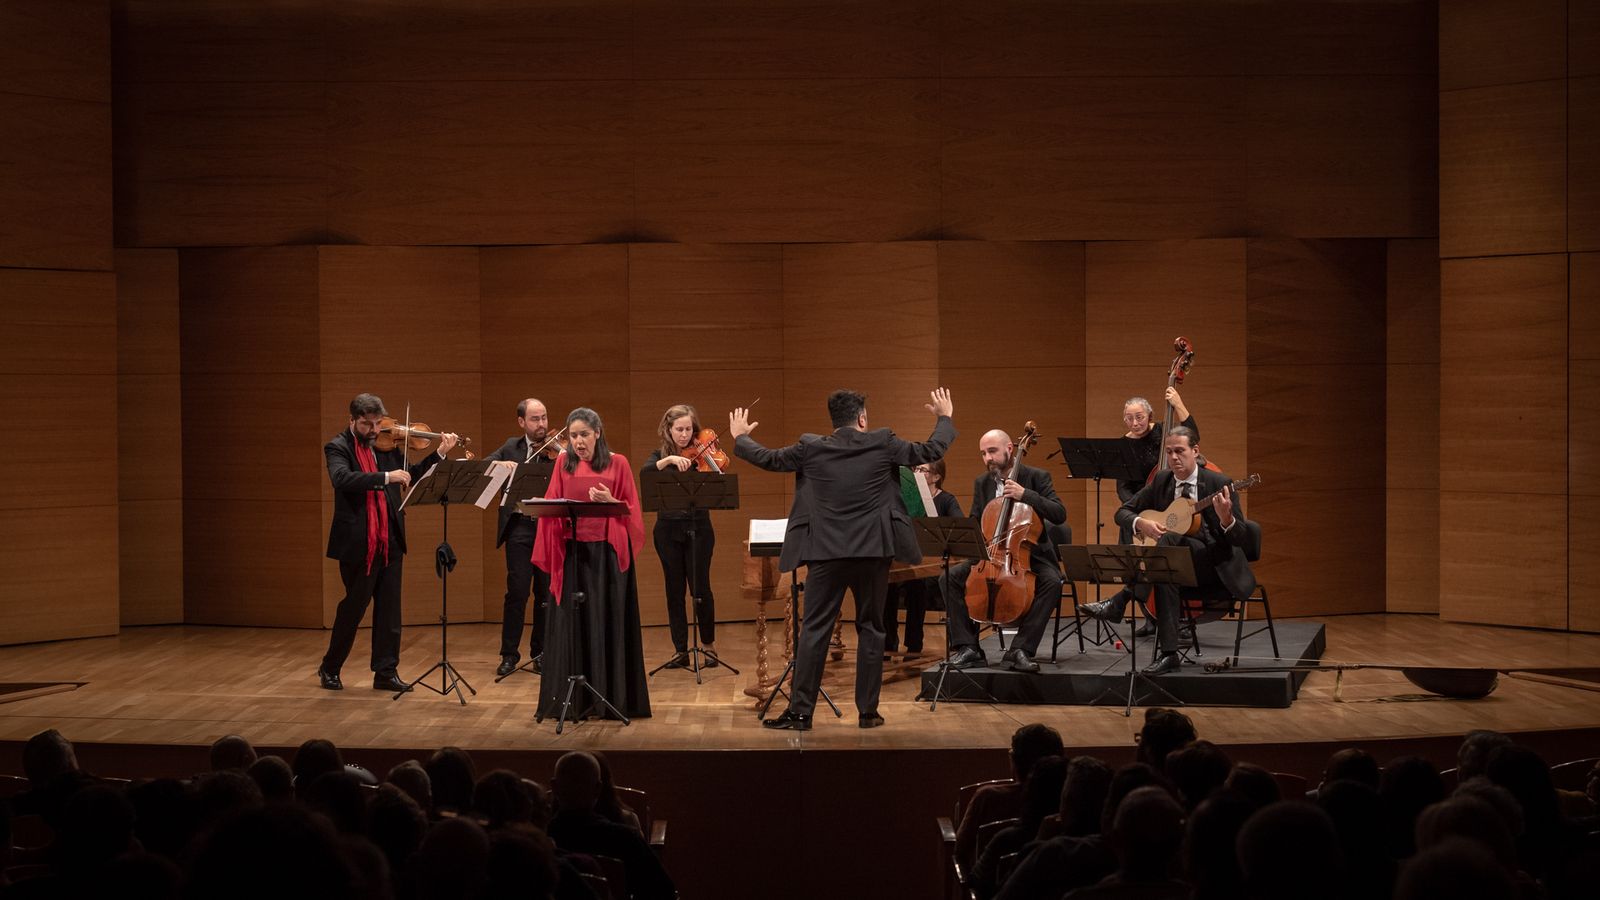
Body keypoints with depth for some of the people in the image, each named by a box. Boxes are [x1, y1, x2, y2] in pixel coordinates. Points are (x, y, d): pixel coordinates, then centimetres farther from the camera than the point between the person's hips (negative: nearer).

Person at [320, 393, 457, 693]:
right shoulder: (338, 447, -8)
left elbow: (412, 476, 16)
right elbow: (343, 479, -27)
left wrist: (440, 453, 4)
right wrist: (386, 477, -34)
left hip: (389, 541, 5)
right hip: (357, 543, -5)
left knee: (389, 609, 7)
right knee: (354, 606, 5)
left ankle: (386, 672, 15)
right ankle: (329, 668, 23)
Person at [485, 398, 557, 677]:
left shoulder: (557, 449, 4)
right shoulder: (511, 447, 11)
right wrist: (500, 464, -16)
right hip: (520, 526, 0)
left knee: (546, 594, 6)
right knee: (517, 592, -4)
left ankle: (540, 653, 17)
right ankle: (509, 654, 5)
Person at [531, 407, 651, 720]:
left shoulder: (617, 463, 2)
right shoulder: (564, 464, 8)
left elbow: (630, 509, 2)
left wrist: (611, 502, -17)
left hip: (607, 553, -2)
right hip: (572, 552, 2)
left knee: (607, 622, 0)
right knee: (572, 622, 2)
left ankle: (611, 695, 6)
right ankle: (571, 699, 8)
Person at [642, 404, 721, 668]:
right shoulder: (660, 455, 6)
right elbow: (644, 472, -16)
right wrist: (669, 459, -29)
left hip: (698, 528, -2)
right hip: (668, 530, 2)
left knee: (700, 588, -3)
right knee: (675, 589, 5)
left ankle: (709, 644, 14)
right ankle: (680, 650, 12)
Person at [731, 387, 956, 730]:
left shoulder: (811, 448, -2)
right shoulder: (882, 443, -3)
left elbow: (767, 459, 10)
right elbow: (930, 451, 6)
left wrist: (740, 438, 29)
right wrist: (944, 418, 24)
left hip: (826, 553, 0)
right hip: (873, 552, 0)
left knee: (814, 631, 3)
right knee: (871, 630, 10)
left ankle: (800, 711, 1)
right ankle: (868, 711, 11)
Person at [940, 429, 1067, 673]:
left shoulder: (1037, 477, -4)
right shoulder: (982, 483, 9)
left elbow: (1060, 514, -14)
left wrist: (1025, 495, -26)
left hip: (1030, 555, -4)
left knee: (1052, 581, -34)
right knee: (952, 577, -19)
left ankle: (1021, 649, -30)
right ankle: (968, 648, -18)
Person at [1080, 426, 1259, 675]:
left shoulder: (1218, 484, -8)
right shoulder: (1161, 481, 7)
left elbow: (1242, 538, -12)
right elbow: (1122, 512, 11)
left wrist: (1226, 518, -35)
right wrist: (1141, 523, -13)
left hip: (1216, 566, -5)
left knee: (1169, 539, -33)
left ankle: (1118, 604, -32)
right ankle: (1167, 653, -37)